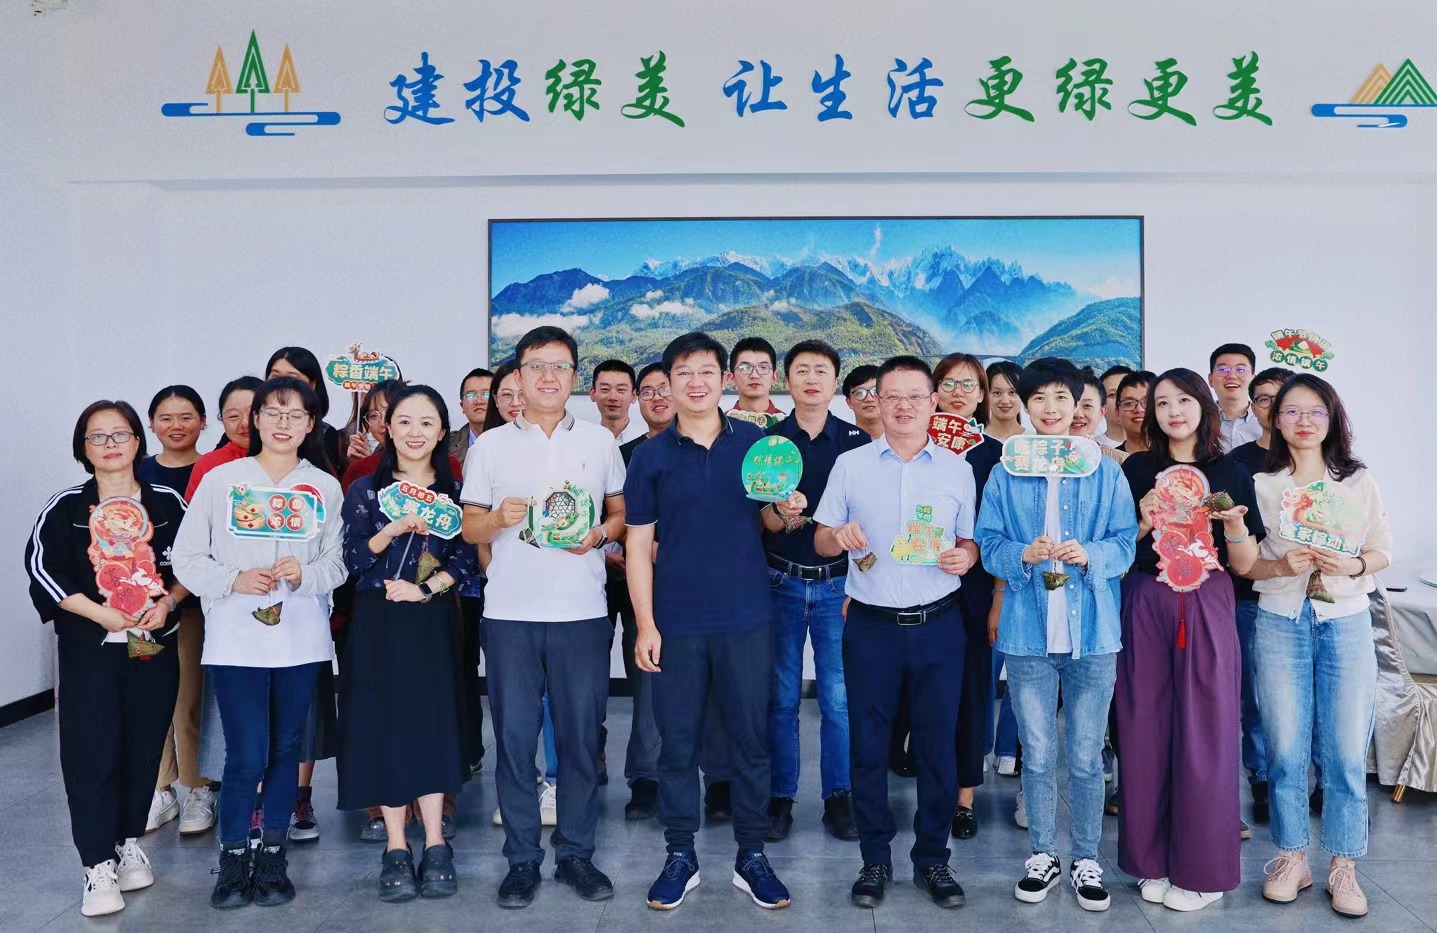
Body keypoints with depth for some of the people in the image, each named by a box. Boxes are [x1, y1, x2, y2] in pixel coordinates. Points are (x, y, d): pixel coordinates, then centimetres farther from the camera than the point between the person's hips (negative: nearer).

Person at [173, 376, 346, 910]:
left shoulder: (325, 488, 5)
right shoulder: (220, 480, 1)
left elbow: (339, 563, 4)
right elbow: (187, 558, 1)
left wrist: (305, 574, -15)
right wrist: (233, 579, -14)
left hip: (301, 640, 2)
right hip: (235, 640, -2)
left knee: (286, 750, 10)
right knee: (246, 757, -4)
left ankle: (273, 856, 26)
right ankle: (233, 859, 17)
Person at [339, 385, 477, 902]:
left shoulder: (454, 490, 7)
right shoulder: (365, 490, 4)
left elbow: (466, 559, 1)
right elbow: (352, 559, -3)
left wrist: (426, 588, -13)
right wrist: (393, 530, -19)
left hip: (434, 622, 0)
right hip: (379, 623, 0)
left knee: (434, 723, -2)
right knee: (385, 725, -1)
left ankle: (435, 846, 5)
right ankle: (396, 850, 8)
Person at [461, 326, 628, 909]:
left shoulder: (600, 441, 9)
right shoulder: (490, 445, 6)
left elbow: (622, 511, 13)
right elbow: (469, 528, 7)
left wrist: (600, 534, -7)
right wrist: (499, 517, -15)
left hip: (582, 613, 1)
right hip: (510, 613, 0)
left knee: (581, 736, 5)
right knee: (514, 737, 4)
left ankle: (575, 854, 20)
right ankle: (522, 860, 17)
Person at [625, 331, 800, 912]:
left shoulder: (757, 443, 3)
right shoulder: (651, 456, 1)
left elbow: (769, 521, 11)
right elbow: (638, 544, 1)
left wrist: (787, 512, -13)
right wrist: (645, 624, -5)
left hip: (746, 619, 1)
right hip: (676, 623, 0)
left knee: (750, 740, 7)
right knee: (678, 743, 7)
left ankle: (751, 856, 22)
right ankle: (680, 856, 23)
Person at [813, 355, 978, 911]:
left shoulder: (956, 468, 6)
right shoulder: (850, 465, 4)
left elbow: (970, 542, 11)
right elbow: (821, 542, 6)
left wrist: (964, 556, -11)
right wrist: (838, 536, -16)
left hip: (939, 625, 1)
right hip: (871, 625, 0)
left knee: (937, 744, 6)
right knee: (869, 744, 6)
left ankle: (932, 859, 22)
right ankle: (875, 860, 21)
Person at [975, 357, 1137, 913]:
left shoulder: (1105, 472, 5)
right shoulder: (1006, 474, 5)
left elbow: (1126, 543, 1)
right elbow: (988, 545, 3)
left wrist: (1088, 555, -18)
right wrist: (1023, 555, -17)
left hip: (1092, 631, 0)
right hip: (1028, 632, 0)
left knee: (1086, 757, 6)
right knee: (1037, 755, 8)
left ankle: (1086, 860, 22)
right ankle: (1042, 855, 24)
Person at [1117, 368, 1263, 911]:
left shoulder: (1230, 474, 6)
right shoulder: (1136, 471, 6)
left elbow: (1244, 565, 6)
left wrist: (1235, 526, -12)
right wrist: (1144, 523, -10)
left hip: (1208, 612, 0)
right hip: (1145, 610, 1)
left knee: (1205, 735, 1)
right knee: (1146, 733, 3)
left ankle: (1201, 869, 15)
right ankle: (1152, 860, 17)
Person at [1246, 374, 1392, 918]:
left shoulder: (1358, 482, 6)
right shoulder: (1260, 485, 4)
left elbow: (1383, 550, 8)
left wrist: (1354, 565, -13)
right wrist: (1284, 565, -16)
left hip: (1346, 622, 0)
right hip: (1280, 622, 0)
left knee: (1346, 751, 0)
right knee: (1285, 748, 3)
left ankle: (1343, 865, 15)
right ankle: (1291, 858, 18)